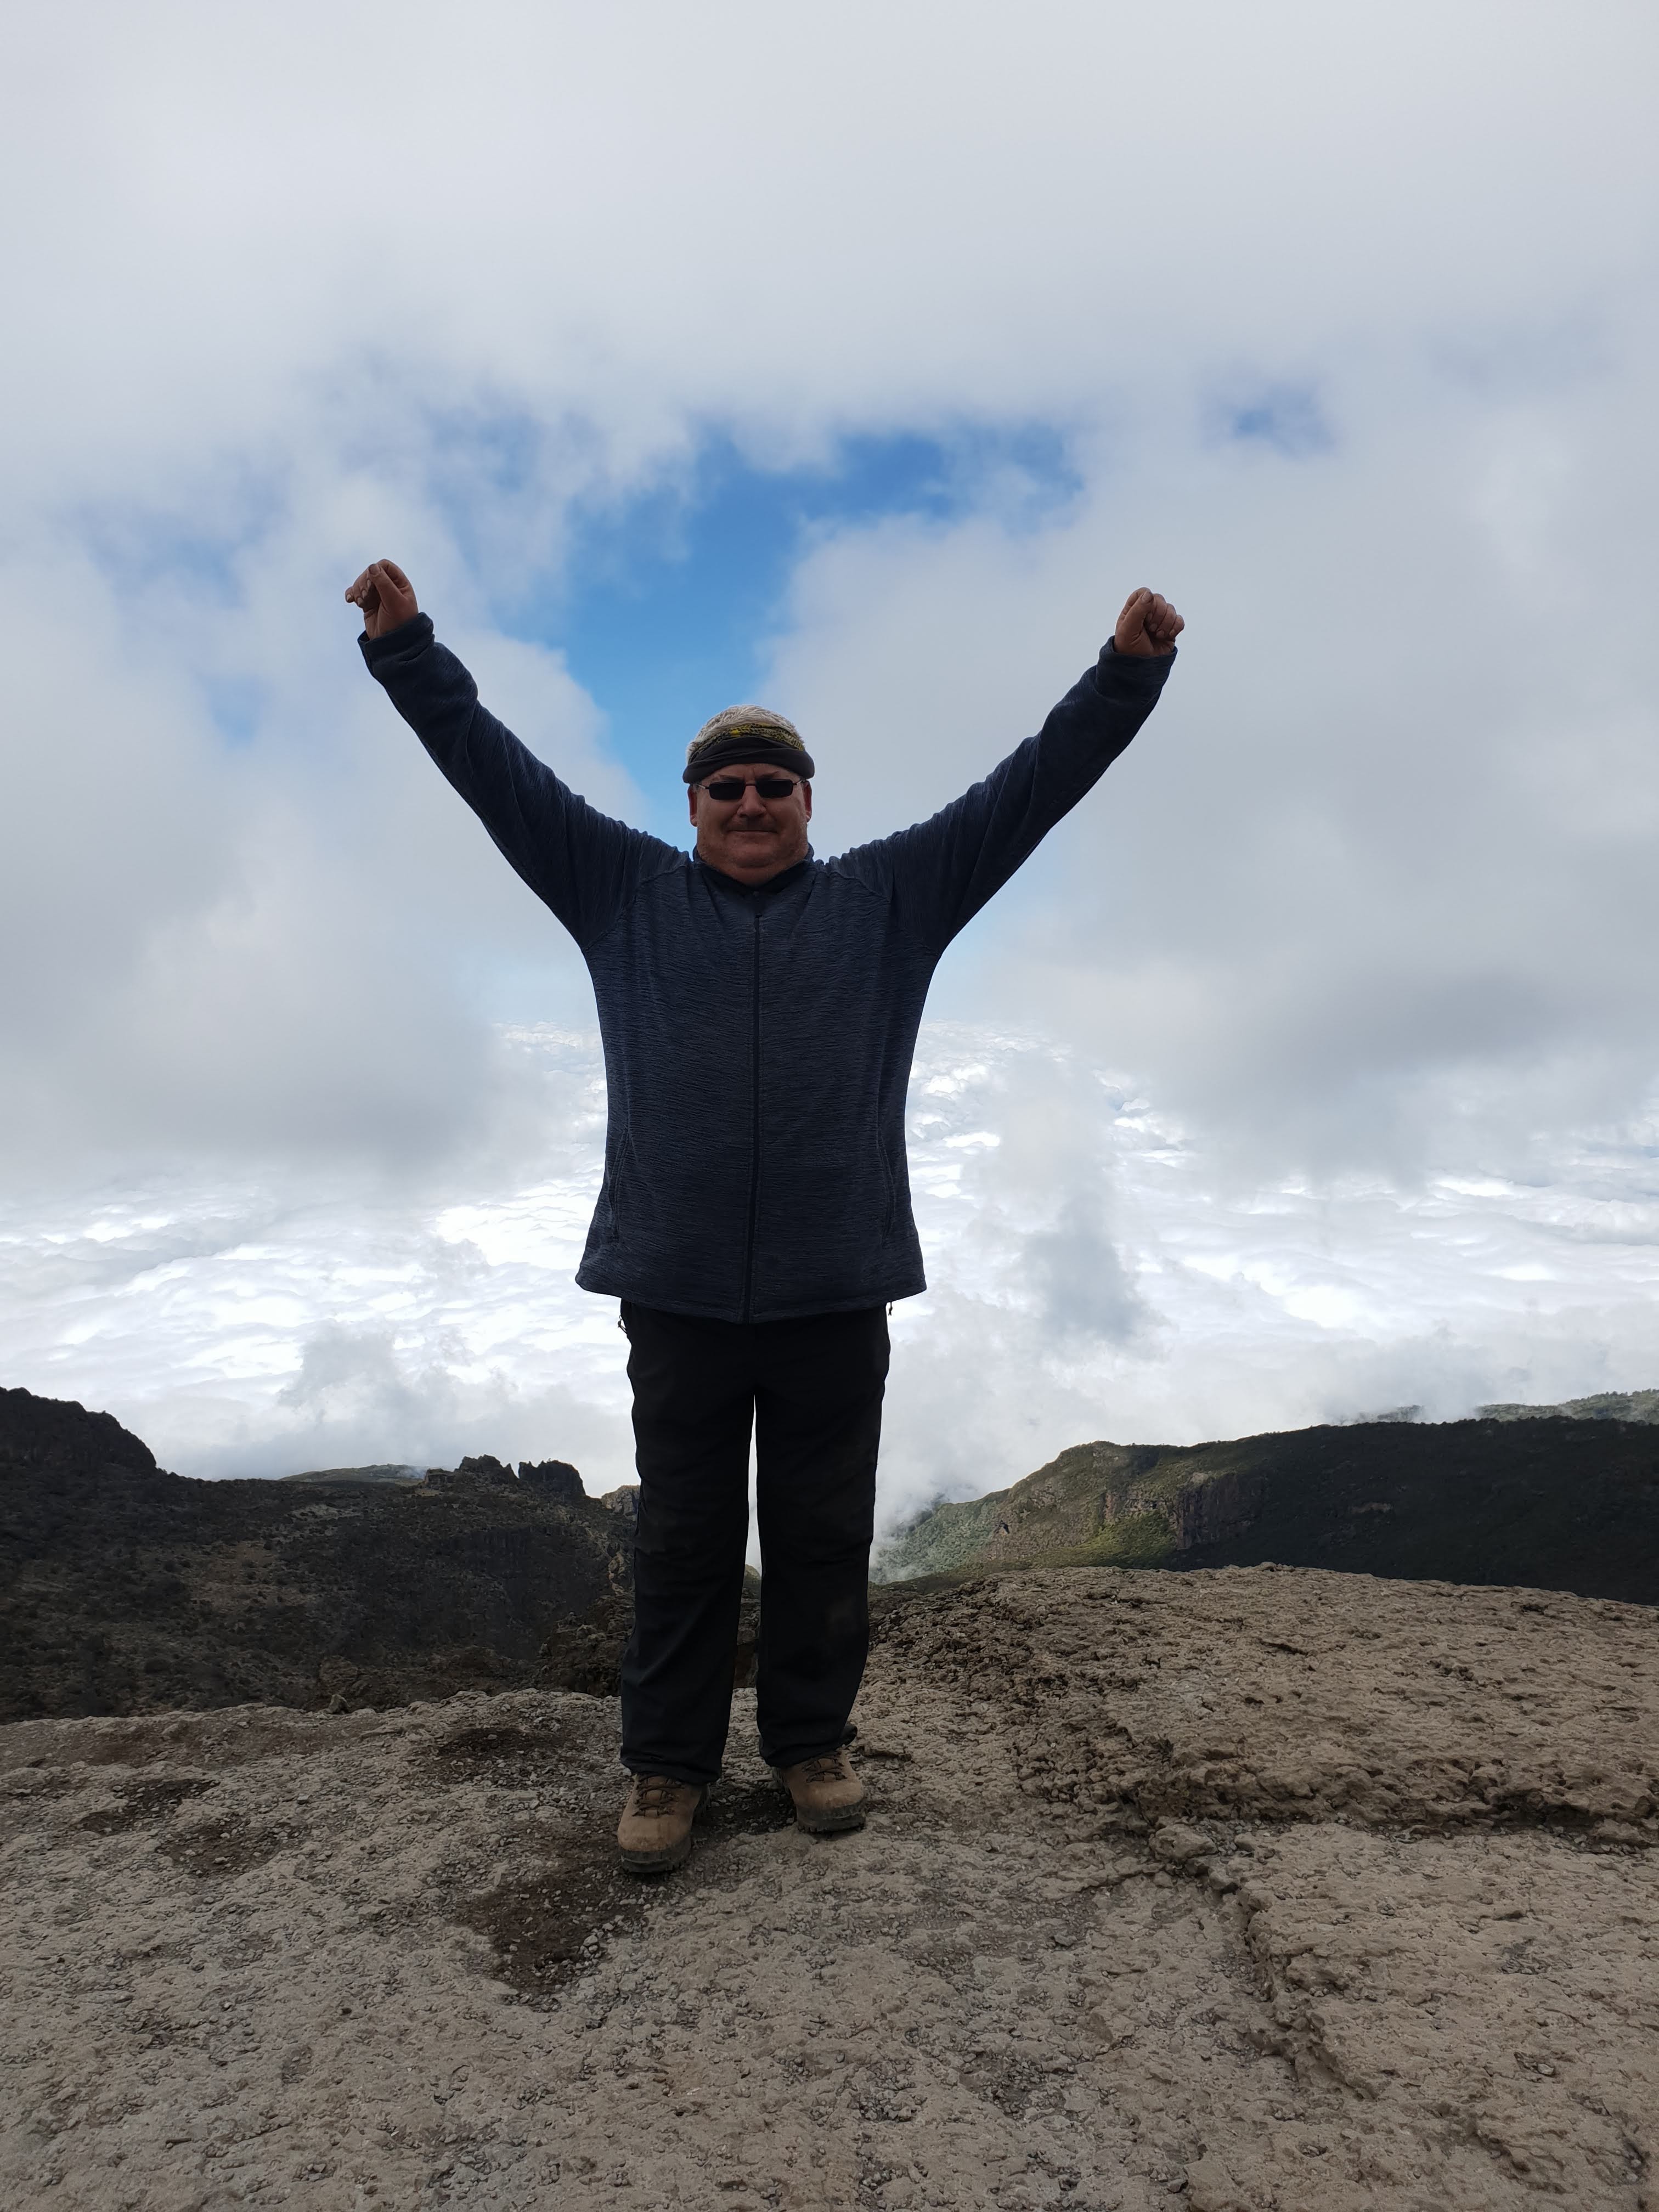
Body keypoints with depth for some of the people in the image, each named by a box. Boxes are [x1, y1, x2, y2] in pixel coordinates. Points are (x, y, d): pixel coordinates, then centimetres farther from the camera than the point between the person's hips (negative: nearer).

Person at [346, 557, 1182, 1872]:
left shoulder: (891, 898, 9)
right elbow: (496, 769, 9)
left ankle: (814, 1740, 30)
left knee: (824, 1536, 11)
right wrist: (407, 648, 3)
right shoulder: (626, 892, 10)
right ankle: (669, 1764, 25)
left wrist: (1128, 673, -1)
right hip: (676, 1287, 0)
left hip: (835, 1292, 0)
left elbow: (1032, 785, 6)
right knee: (683, 1539, 10)